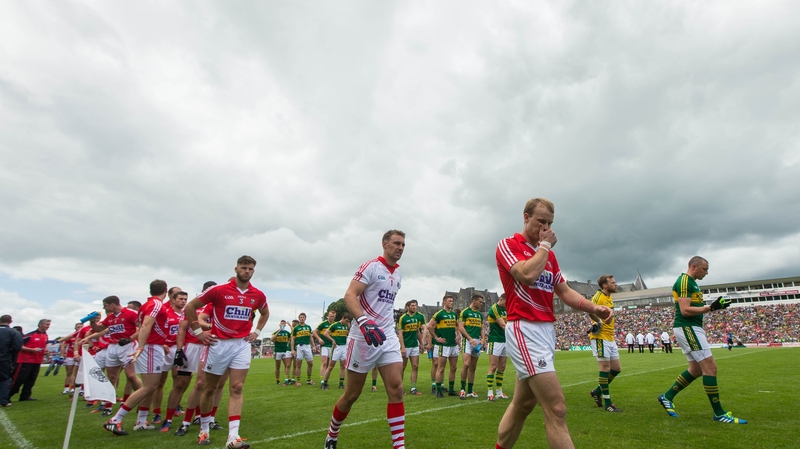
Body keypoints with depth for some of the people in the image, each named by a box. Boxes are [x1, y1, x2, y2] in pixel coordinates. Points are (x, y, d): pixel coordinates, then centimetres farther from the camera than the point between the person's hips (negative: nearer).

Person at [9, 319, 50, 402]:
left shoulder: (46, 336, 9)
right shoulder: (30, 335, -12)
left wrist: (45, 350, 3)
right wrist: (32, 350, -21)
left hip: (37, 361, 6)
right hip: (26, 360, -6)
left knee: (31, 380, 8)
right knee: (19, 379, -3)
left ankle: (25, 396, 14)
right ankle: (7, 396, 10)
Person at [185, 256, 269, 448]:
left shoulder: (258, 295, 1)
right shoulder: (218, 290, -9)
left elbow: (265, 313, 23)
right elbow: (190, 307, 0)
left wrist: (257, 331, 11)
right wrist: (198, 332, -3)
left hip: (242, 345, 2)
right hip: (219, 344, -1)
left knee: (236, 389, -5)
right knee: (210, 389, 13)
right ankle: (204, 430, 33)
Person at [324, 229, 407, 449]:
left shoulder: (398, 275, 13)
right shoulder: (371, 267, -10)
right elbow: (349, 295, -22)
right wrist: (364, 322, -37)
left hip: (388, 338, 6)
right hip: (363, 338, -6)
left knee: (396, 388, -5)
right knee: (352, 394, 7)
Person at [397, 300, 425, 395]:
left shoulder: (420, 316, 4)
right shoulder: (403, 318, -9)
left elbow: (424, 328, 3)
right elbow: (400, 333, -10)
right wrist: (403, 347, -16)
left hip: (415, 345, 4)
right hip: (405, 346, -4)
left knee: (415, 367, 3)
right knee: (402, 367, 5)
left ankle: (413, 388, 10)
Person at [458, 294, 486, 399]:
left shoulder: (480, 314, 18)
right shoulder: (465, 312, -4)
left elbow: (481, 328, 19)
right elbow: (460, 327, -10)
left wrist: (483, 339, 1)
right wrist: (470, 339, -16)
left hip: (477, 341, 7)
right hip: (468, 340, -7)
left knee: (473, 367, 9)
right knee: (466, 364, -19)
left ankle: (470, 391, 16)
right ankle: (462, 389, -6)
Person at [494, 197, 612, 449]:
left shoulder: (549, 254, 18)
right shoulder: (507, 245, -4)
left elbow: (564, 291, 15)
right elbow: (527, 275, -22)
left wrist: (593, 308, -2)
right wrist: (545, 245, -8)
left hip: (547, 330, 8)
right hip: (525, 330, -8)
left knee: (522, 404, 16)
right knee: (556, 409, -11)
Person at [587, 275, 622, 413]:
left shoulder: (609, 298, 15)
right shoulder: (598, 296, -15)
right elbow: (590, 310, -32)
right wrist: (599, 322, -20)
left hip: (610, 338, 9)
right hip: (600, 337, -9)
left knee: (616, 368, 12)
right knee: (605, 368, -5)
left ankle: (597, 391, 26)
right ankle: (607, 403, 4)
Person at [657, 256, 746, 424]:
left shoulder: (691, 283, 19)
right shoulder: (684, 281, -14)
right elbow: (685, 310, -21)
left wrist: (714, 305, 10)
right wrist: (711, 307, -20)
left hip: (692, 328, 11)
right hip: (687, 328, -11)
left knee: (696, 369, 15)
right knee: (710, 368, -7)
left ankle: (667, 397, 22)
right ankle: (719, 413, 2)